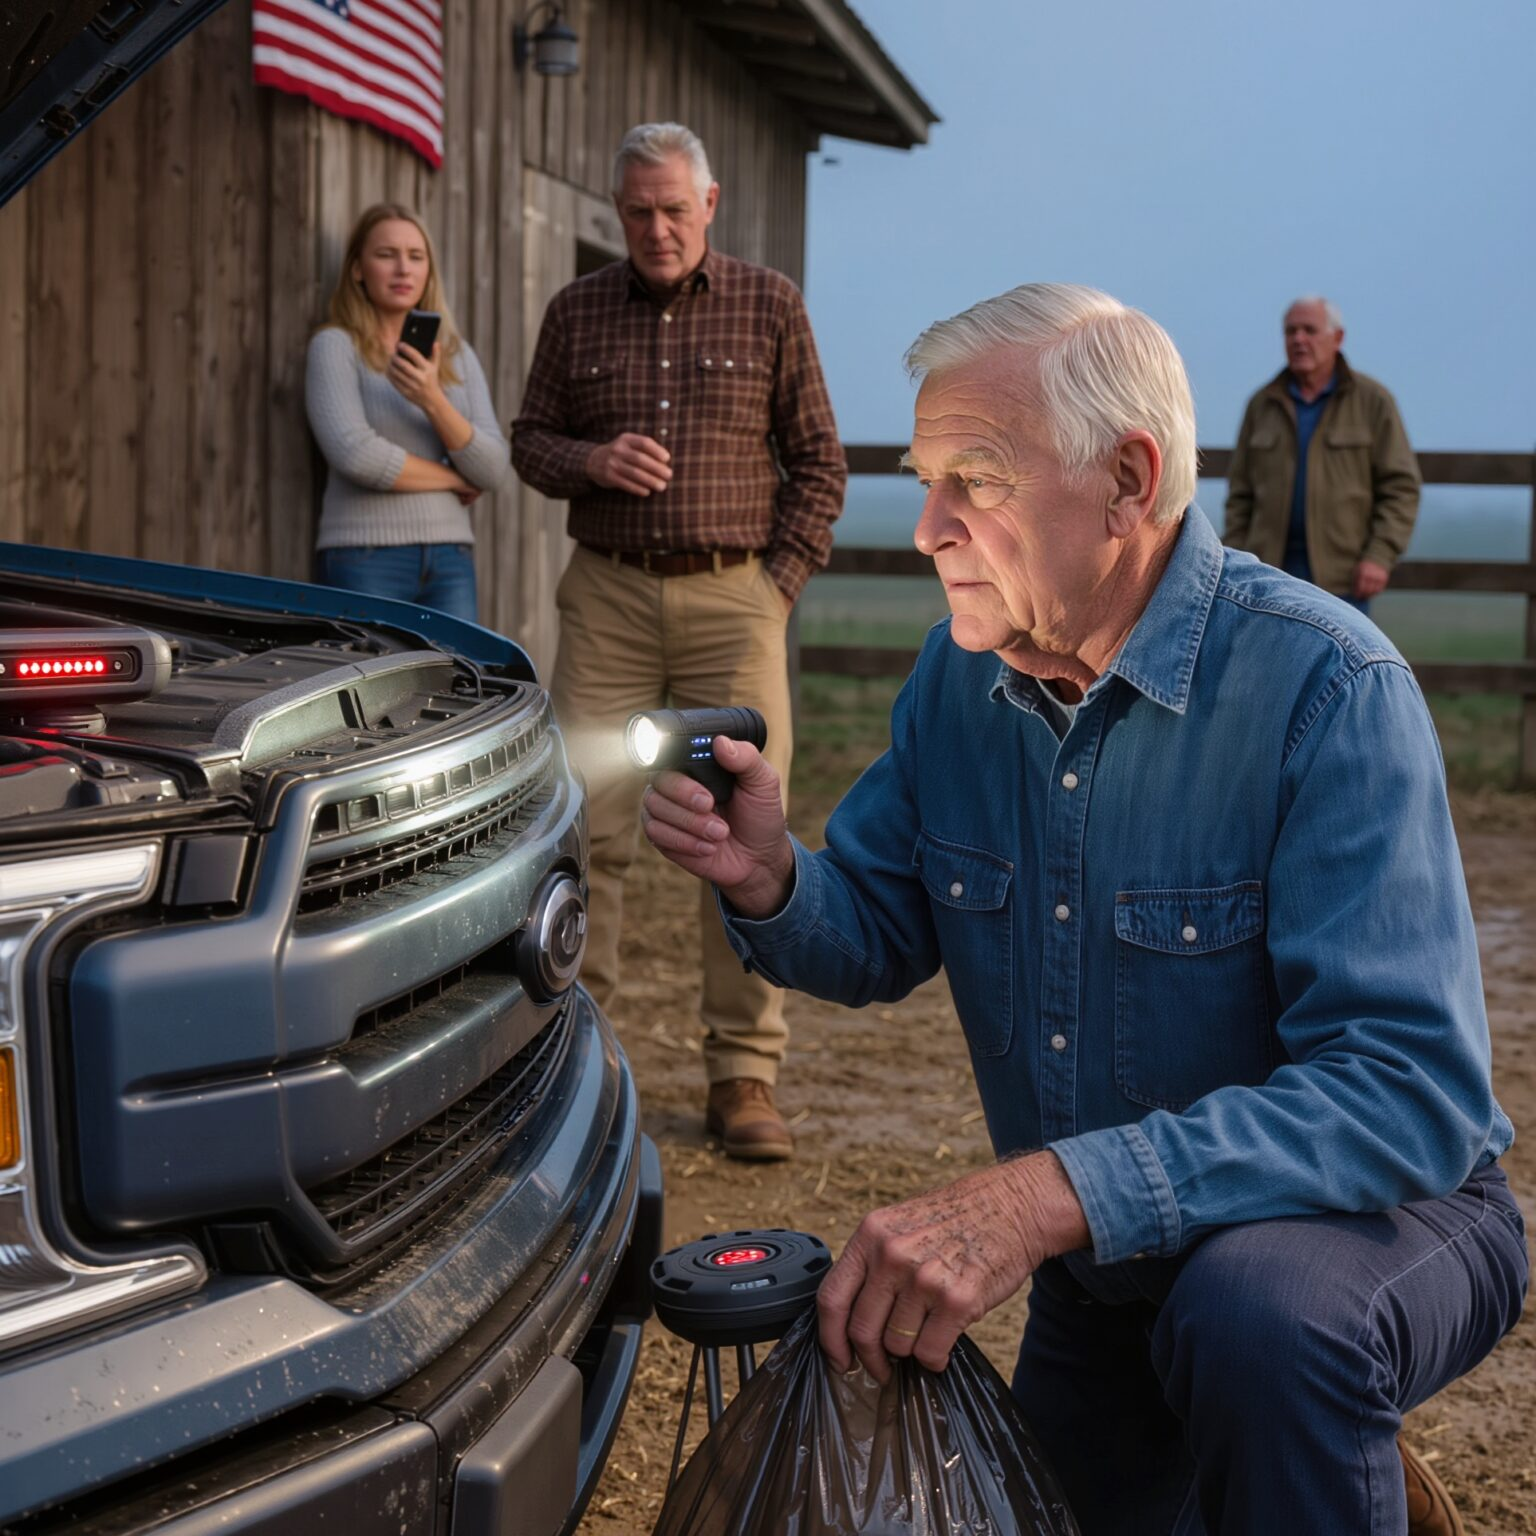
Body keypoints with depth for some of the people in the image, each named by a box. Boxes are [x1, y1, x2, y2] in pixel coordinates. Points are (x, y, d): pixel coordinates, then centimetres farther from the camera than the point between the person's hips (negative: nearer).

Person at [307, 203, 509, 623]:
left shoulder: (457, 354, 15)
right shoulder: (335, 346, 2)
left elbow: (493, 471, 4)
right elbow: (355, 454, -13)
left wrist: (433, 400, -12)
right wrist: (453, 479, 0)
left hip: (450, 560, 4)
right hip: (366, 560, -4)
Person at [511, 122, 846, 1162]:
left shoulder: (770, 306, 6)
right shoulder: (578, 312, 11)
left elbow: (818, 461, 7)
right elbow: (529, 439, 16)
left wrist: (779, 582, -3)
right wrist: (589, 460, -6)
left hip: (733, 597, -1)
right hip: (608, 596, 2)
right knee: (587, 830, -1)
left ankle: (745, 1076, 5)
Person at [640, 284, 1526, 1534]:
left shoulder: (1323, 687, -26)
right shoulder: (963, 671, -5)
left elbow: (1411, 1090, -34)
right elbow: (879, 941, 4)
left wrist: (1053, 1194, -45)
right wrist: (767, 880, -20)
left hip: (1370, 1212, -6)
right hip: (1100, 1274, 7)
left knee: (1253, 1316, -37)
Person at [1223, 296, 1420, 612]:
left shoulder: (1372, 401, -1)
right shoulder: (1263, 405, 7)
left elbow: (1400, 486, -4)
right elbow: (1241, 494, 9)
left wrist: (1380, 556, -15)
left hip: (1341, 573, -3)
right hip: (1274, 566, 3)